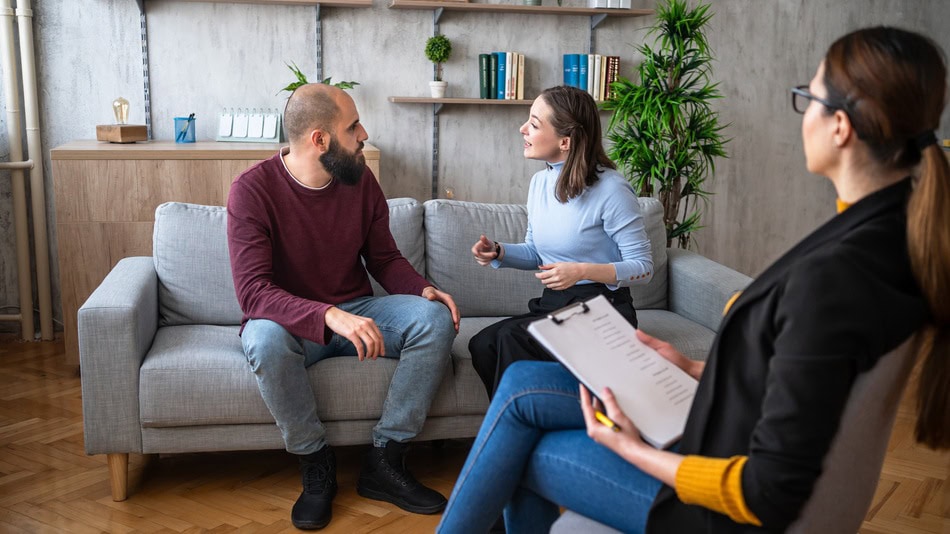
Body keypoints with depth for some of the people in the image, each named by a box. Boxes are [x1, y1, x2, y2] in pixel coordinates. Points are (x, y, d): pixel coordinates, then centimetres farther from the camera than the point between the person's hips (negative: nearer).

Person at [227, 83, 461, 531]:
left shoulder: (361, 181, -3)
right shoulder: (253, 190, -18)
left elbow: (384, 258, 8)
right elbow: (253, 291, -27)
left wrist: (423, 289, -14)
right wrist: (331, 317, -43)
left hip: (354, 310, 4)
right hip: (289, 320, -4)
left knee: (436, 318, -21)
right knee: (265, 340, -39)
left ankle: (384, 463, -14)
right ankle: (316, 463, -13)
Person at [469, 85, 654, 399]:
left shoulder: (611, 190, -14)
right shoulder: (540, 182, 8)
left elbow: (643, 268, -12)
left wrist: (582, 271, -25)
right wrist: (498, 252, 1)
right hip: (552, 304, 7)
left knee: (511, 338, -29)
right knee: (482, 345, -20)